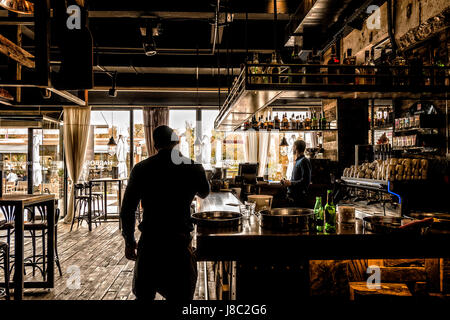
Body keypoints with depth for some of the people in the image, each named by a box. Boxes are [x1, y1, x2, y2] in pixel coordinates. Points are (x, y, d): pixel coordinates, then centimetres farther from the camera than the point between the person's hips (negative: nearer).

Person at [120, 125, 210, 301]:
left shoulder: (141, 169, -2)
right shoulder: (193, 168, -4)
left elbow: (127, 210, -1)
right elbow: (204, 194, 18)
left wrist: (129, 241, 11)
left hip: (149, 242, 1)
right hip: (179, 244, -1)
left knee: (144, 295, 19)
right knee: (181, 296, 12)